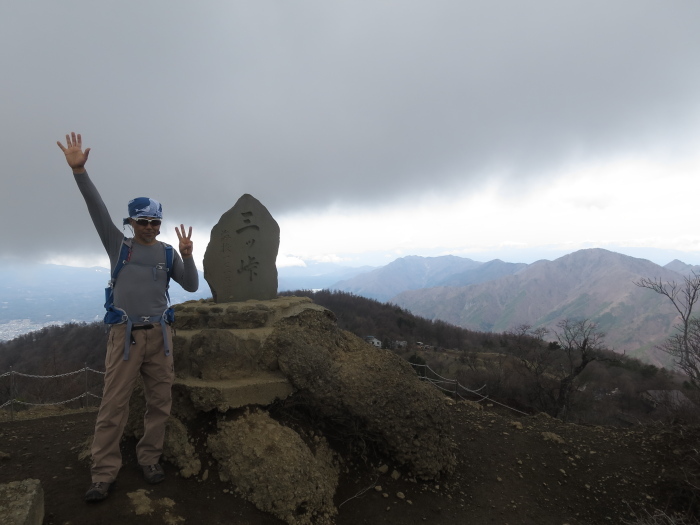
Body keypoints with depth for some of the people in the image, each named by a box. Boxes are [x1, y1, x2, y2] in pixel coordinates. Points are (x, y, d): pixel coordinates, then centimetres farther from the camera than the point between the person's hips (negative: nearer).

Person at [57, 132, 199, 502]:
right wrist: (79, 170, -17)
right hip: (125, 333, -2)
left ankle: (149, 458, 21)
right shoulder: (119, 245, 6)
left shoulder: (168, 252, 8)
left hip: (159, 333, 2)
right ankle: (104, 474, 10)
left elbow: (192, 286, 3)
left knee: (160, 402, 6)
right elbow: (98, 210, -6)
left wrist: (187, 255, -12)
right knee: (113, 405, -1)